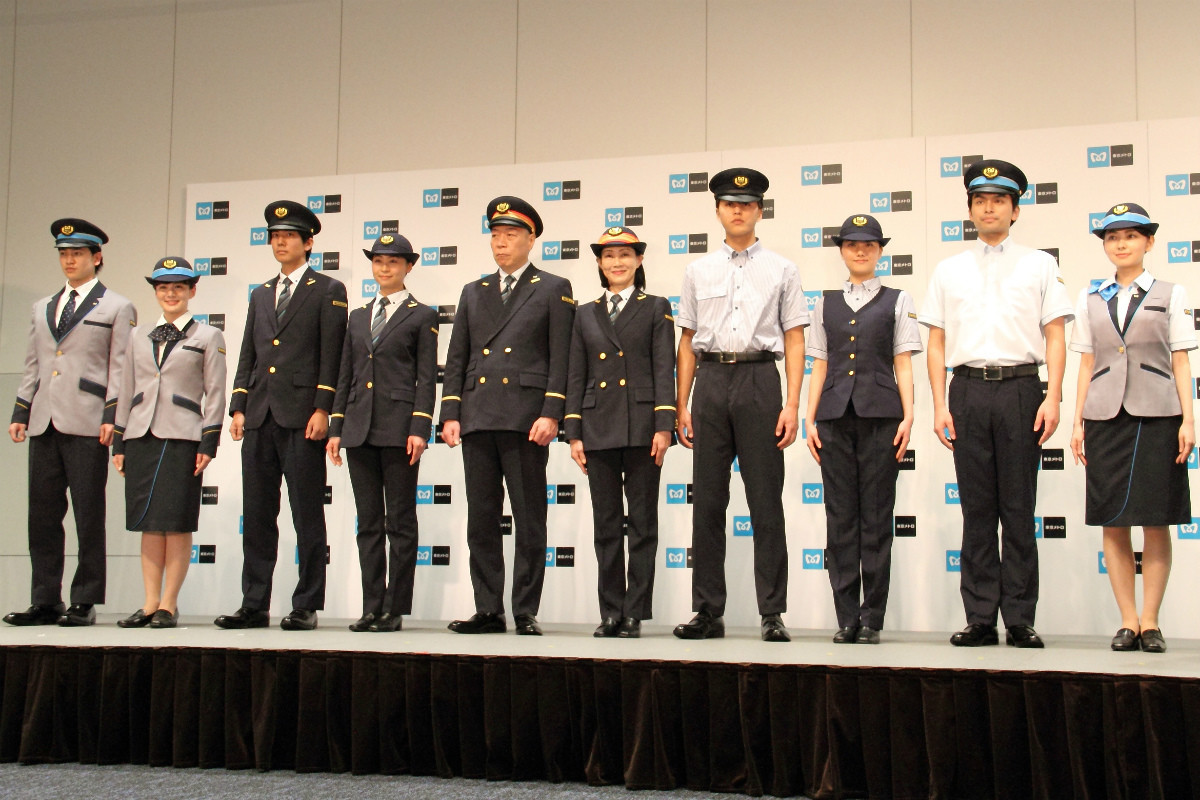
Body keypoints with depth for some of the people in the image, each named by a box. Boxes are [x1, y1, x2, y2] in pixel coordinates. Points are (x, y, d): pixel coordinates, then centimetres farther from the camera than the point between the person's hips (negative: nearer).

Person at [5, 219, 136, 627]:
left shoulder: (118, 309, 6)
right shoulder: (42, 308, 21)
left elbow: (119, 369, -1)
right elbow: (32, 365, 21)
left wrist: (112, 418, -11)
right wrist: (20, 414, 12)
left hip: (87, 425, -5)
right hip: (44, 425, 5)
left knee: (88, 516, -2)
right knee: (43, 515, 6)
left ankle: (85, 602, 4)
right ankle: (46, 602, 12)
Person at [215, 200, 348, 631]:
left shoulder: (328, 291, 4)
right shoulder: (260, 295, 21)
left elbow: (331, 355, -4)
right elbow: (248, 356, 19)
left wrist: (322, 409, -12)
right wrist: (238, 407, 8)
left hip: (302, 416, -6)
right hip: (260, 416, 6)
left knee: (307, 515, -2)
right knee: (256, 515, 6)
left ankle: (306, 607, 3)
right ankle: (254, 605, 12)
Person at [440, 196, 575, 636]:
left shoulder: (553, 289, 7)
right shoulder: (473, 293, 19)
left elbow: (560, 359, -1)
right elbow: (456, 359, 16)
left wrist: (550, 415, -11)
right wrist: (450, 414, 5)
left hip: (526, 417, -4)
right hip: (477, 418, 4)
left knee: (529, 522, -1)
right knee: (481, 521, 5)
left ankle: (526, 613, 5)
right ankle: (488, 611, 10)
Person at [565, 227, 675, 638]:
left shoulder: (656, 309, 6)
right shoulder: (586, 314, 14)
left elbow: (664, 370, -1)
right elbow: (576, 376, 11)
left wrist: (663, 425, -11)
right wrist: (574, 433, 3)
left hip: (641, 425, -3)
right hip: (598, 428, 3)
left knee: (642, 523, 0)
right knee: (606, 525, 5)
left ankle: (635, 612, 5)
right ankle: (610, 612, 12)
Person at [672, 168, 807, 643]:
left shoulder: (781, 271, 9)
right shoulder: (698, 271, 14)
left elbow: (794, 340, 5)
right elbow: (687, 341, 14)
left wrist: (792, 404, -5)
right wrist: (681, 406, 7)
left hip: (759, 379, -2)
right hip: (711, 381, 2)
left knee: (766, 503, -2)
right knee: (707, 501, 3)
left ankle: (773, 614, 3)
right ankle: (708, 612, 10)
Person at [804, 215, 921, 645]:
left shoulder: (898, 301, 9)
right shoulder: (826, 304, 15)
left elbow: (903, 365, 5)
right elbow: (820, 367, 13)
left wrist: (908, 416, -6)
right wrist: (811, 419, 5)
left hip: (880, 416, -2)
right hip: (836, 415, 2)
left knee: (876, 516, -2)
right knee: (840, 515, 1)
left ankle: (872, 618, 3)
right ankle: (846, 617, 5)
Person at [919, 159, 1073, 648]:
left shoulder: (1039, 265, 11)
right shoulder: (948, 271, 14)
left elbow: (1055, 336, 5)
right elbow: (937, 342, 11)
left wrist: (1053, 397, -7)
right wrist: (940, 406, 1)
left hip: (1020, 387, -1)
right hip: (968, 390, 1)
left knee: (1019, 510, -1)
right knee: (977, 509, 2)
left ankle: (1020, 621, 3)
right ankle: (980, 619, 6)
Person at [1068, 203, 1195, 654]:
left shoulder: (1170, 295, 7)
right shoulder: (1090, 299, 12)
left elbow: (1181, 362, 4)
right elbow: (1086, 366, 12)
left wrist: (1187, 419, -4)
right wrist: (1078, 422, 6)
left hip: (1157, 415, -2)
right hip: (1105, 416, 2)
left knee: (1155, 523, -2)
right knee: (1112, 523, 0)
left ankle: (1150, 621, 6)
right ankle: (1128, 621, 7)